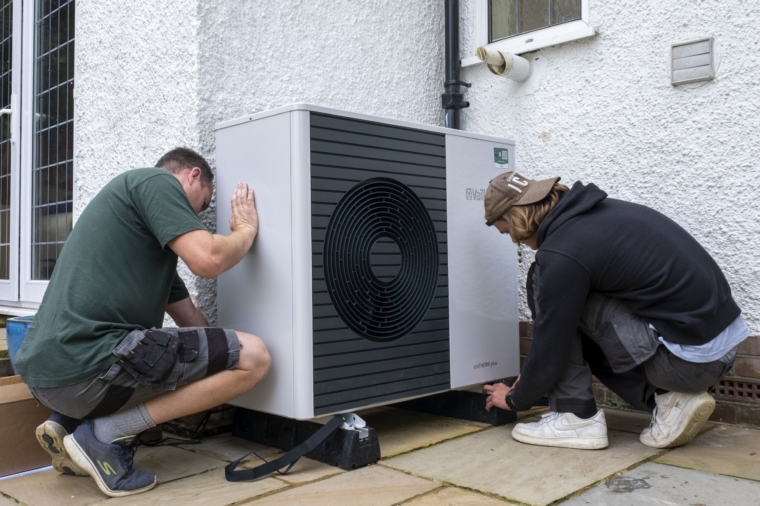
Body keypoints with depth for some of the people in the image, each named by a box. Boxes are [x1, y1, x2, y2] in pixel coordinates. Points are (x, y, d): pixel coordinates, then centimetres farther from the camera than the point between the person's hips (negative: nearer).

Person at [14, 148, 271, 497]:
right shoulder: (157, 180, 0)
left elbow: (188, 317, 29)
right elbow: (208, 260, -14)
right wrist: (247, 228, 6)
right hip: (87, 365, -10)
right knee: (253, 356, -6)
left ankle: (67, 422, 14)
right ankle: (106, 434, -7)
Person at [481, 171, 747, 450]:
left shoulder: (561, 254, -17)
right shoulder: (598, 210, 11)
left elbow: (552, 346, -9)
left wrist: (516, 398, 11)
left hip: (692, 358, -9)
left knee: (542, 282, -5)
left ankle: (575, 418, 1)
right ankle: (667, 399, 10)